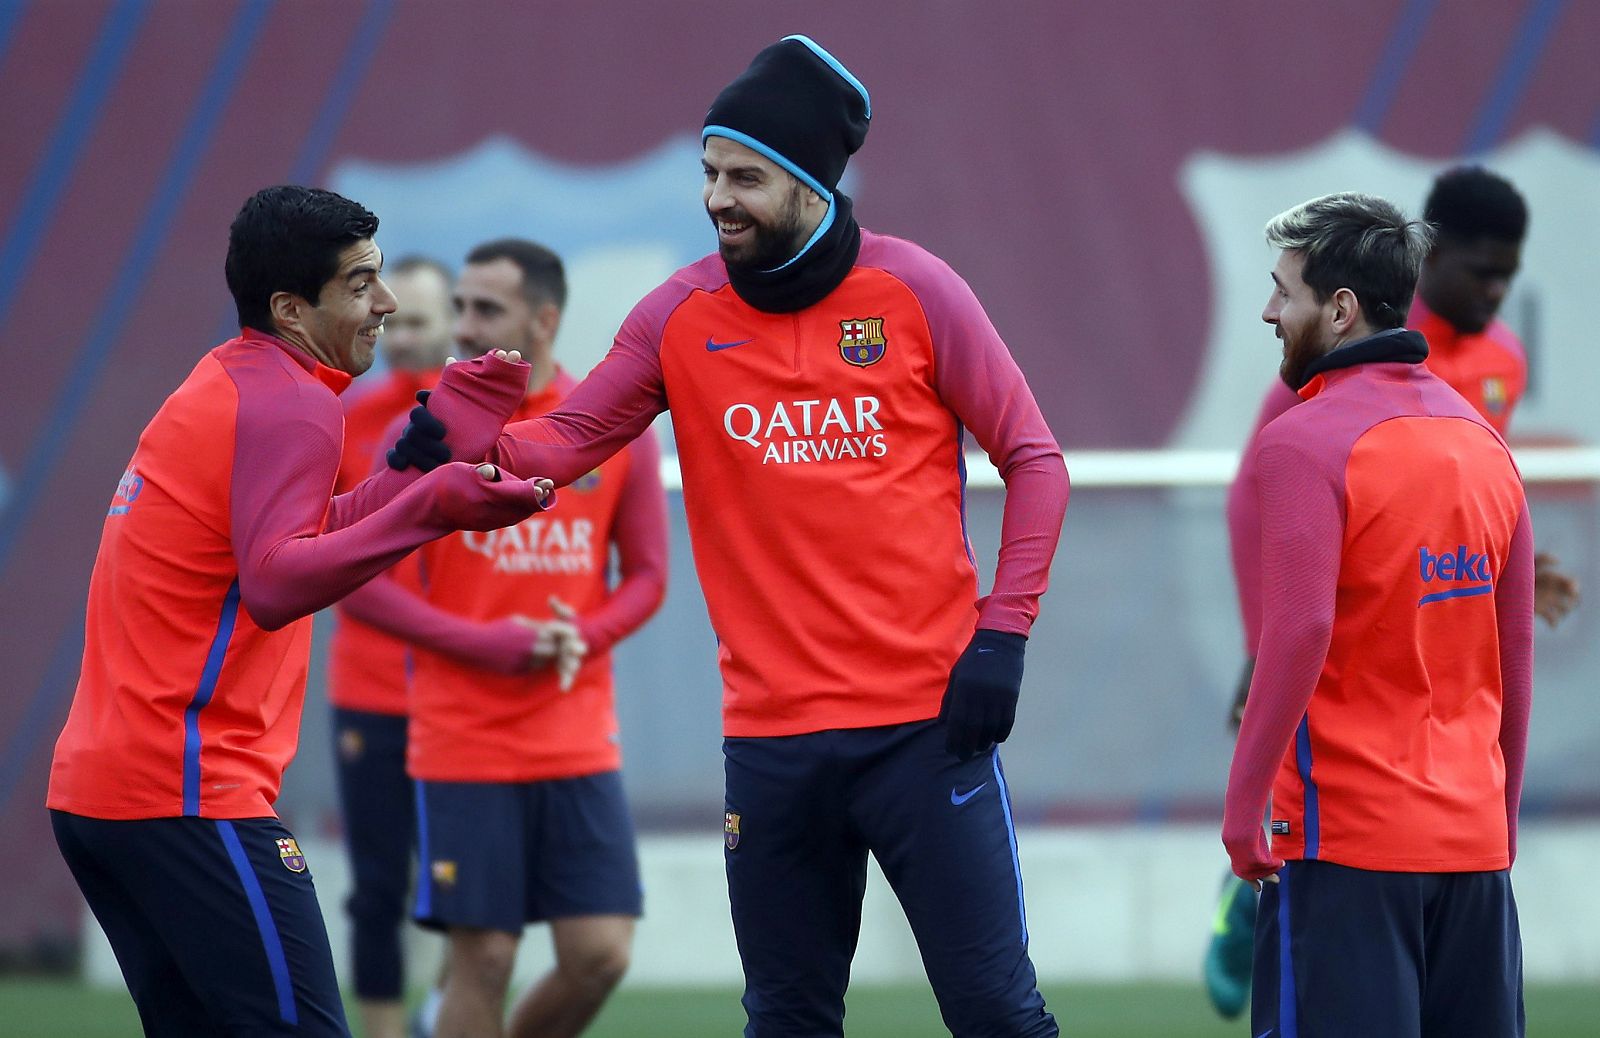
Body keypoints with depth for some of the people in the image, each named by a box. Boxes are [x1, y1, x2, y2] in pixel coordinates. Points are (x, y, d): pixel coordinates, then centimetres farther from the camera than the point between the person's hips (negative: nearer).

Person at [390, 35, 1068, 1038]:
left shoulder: (913, 291, -4)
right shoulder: (684, 314, 3)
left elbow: (1034, 461, 2)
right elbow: (566, 440, 0)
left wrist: (1002, 635, -7)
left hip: (924, 720, -3)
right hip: (772, 737, 3)